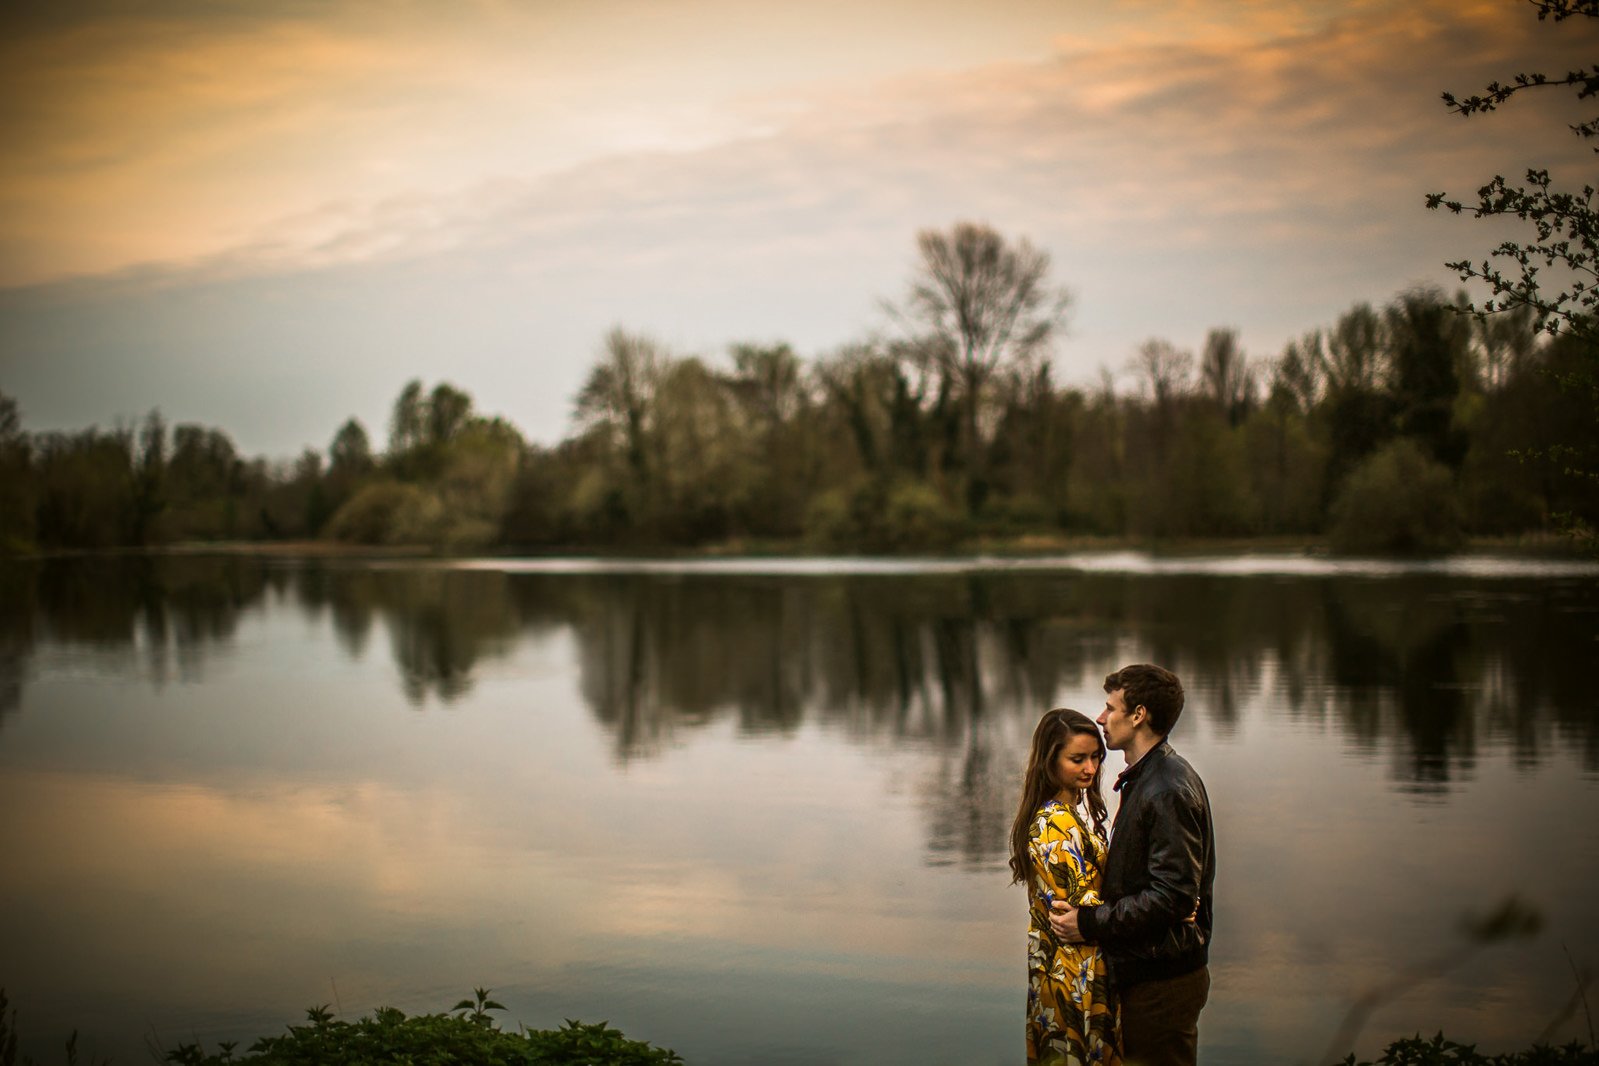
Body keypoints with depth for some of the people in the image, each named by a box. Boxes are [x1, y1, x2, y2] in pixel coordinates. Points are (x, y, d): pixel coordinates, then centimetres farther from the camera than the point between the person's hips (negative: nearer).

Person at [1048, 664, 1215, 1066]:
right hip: (1142, 970, 10)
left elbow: (1173, 895, -24)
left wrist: (1090, 923, -20)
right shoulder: (1145, 780, 13)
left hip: (1163, 981, -10)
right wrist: (1092, 912, 8)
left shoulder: (1168, 791, -20)